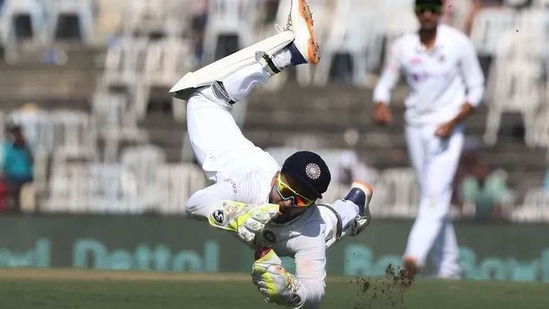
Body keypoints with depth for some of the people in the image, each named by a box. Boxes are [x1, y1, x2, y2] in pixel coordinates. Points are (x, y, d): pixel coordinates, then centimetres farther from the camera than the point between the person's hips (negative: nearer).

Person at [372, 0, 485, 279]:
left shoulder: (459, 44, -6)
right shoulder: (403, 46, 2)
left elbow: (476, 89, -2)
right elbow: (385, 84, 7)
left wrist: (453, 122, -16)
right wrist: (380, 107, -17)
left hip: (447, 130, -4)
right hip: (415, 127, 4)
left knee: (436, 194, -18)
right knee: (431, 198, 8)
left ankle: (415, 255, -31)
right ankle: (447, 268, 15)